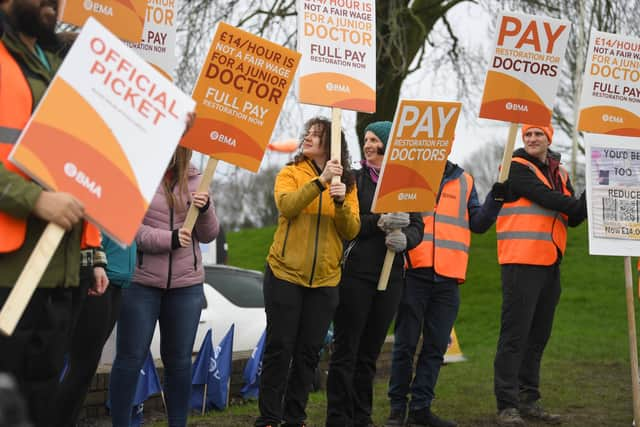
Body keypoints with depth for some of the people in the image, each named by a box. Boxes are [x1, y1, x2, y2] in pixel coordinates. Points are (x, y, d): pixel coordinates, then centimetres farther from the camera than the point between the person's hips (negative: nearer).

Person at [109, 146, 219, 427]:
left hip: (186, 284, 4)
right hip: (140, 282, -4)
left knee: (179, 360, 9)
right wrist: (168, 239, -19)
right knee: (131, 358, 0)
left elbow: (208, 236, 10)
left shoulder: (195, 181, 8)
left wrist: (205, 209, -10)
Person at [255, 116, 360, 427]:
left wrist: (341, 202, -20)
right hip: (285, 273, -2)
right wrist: (320, 181, -29)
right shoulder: (290, 174, 0)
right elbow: (287, 206, -20)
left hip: (324, 279, 3)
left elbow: (351, 230, -3)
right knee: (279, 348, -1)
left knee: (309, 351, 6)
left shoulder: (347, 183, 6)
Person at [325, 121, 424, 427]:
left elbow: (417, 227, 5)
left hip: (390, 277, 3)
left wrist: (405, 239, -16)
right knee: (346, 352, -3)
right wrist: (380, 223, -20)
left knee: (370, 352, 9)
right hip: (355, 274, -3)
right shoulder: (355, 180, 2)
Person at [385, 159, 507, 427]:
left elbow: (477, 224, 12)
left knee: (436, 346, 6)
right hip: (414, 272, -3)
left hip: (448, 276, 3)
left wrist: (496, 198, -3)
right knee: (405, 344, 1)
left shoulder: (464, 181, 15)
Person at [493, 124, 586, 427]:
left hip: (550, 264, 7)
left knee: (539, 333, 11)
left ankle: (528, 399, 19)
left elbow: (573, 218, 11)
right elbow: (545, 197, -17)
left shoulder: (560, 174, 18)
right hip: (521, 262, -7)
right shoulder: (516, 168, -3)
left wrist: (590, 200, -6)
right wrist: (580, 204, -14)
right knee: (515, 333, -8)